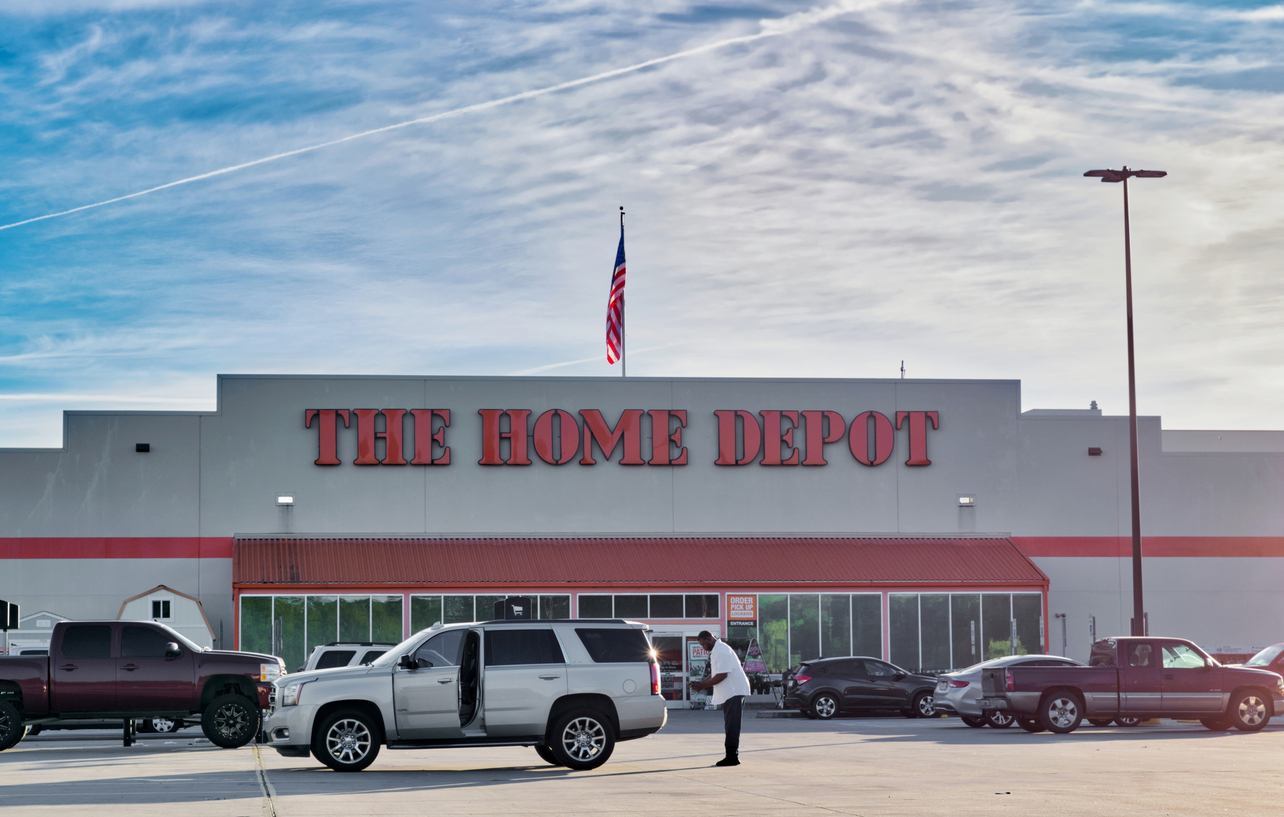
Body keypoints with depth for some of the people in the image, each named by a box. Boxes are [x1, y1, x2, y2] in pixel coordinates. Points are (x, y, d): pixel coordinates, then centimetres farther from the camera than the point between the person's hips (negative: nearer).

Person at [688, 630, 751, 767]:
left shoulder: (722, 651, -17)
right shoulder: (715, 651, 17)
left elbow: (722, 675, -22)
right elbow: (714, 674, 22)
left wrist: (702, 685, -16)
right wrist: (701, 683, 7)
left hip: (734, 692, -11)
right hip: (729, 693, 11)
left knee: (731, 726, -11)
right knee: (729, 725, 10)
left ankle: (732, 756, -12)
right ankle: (732, 757, 12)